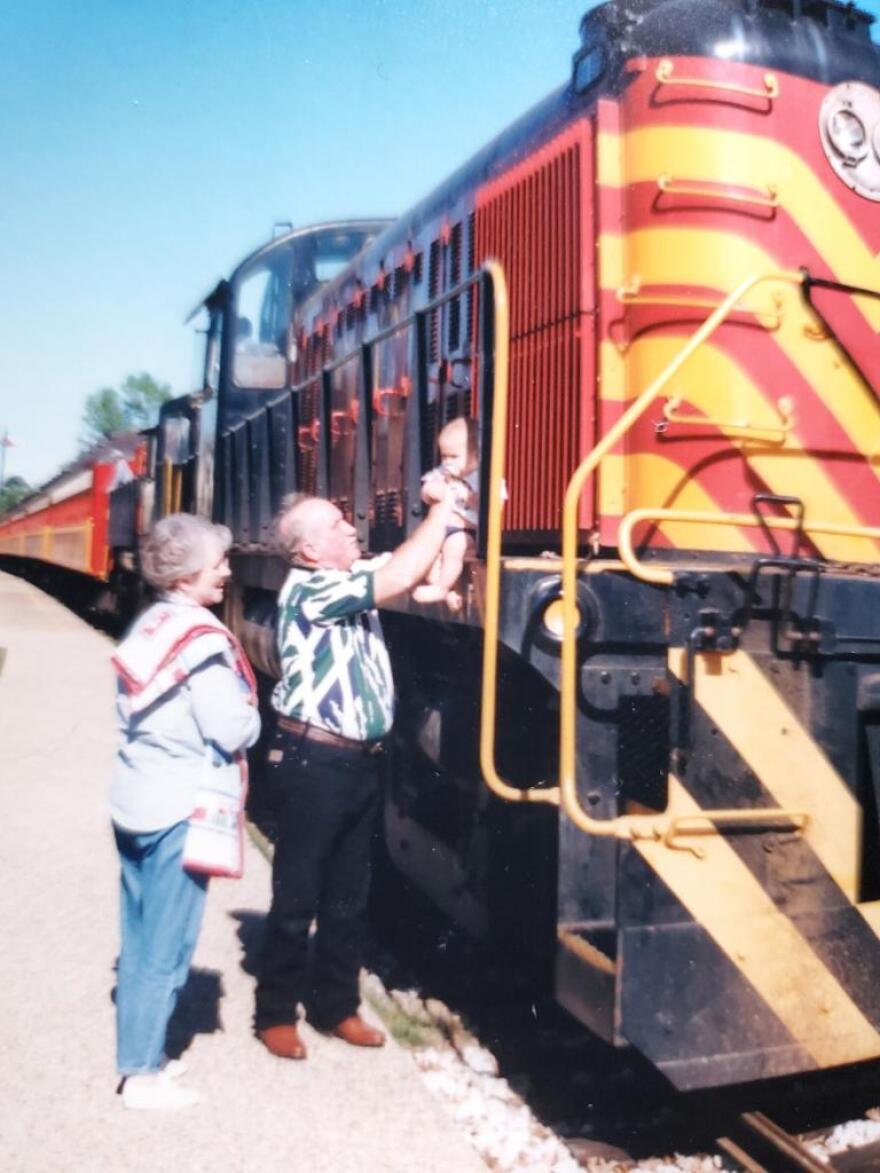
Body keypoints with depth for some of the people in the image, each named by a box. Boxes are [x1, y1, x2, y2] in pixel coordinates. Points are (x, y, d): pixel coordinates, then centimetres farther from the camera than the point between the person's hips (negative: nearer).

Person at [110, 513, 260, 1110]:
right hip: (180, 810, -9)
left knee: (140, 941, 17)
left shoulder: (150, 625, 9)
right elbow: (233, 730, -20)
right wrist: (253, 716, -2)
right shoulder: (203, 640, -18)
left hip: (134, 801, 9)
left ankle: (139, 1054, 30)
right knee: (166, 948, 3)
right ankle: (145, 1074, 14)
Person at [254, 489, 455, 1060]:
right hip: (313, 763, -8)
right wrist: (443, 508, -15)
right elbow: (402, 578, -24)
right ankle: (276, 1013, 19)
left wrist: (455, 507, 1)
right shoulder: (308, 590, -16)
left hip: (360, 761, 8)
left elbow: (427, 572, 10)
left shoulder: (356, 578, 9)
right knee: (297, 897, 4)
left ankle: (337, 1006, 29)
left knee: (348, 897, 16)